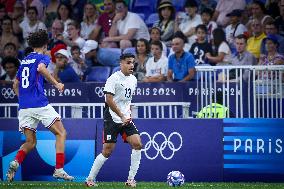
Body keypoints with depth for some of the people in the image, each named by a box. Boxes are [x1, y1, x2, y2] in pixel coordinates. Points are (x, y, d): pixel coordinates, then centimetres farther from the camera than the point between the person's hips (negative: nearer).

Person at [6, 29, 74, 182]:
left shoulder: (24, 61, 21)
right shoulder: (43, 57, 1)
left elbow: (15, 85, 27)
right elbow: (41, 68, -23)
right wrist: (56, 84, -18)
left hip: (24, 106, 6)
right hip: (40, 104, -6)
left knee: (30, 142, 13)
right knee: (61, 133, 6)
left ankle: (16, 162, -16)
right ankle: (59, 169, -7)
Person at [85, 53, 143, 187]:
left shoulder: (133, 80, 12)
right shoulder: (114, 79, -11)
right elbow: (109, 100, -17)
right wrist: (122, 116, -19)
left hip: (126, 119, 7)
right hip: (113, 119, -6)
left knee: (137, 144, -10)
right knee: (108, 151, -7)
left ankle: (131, 179, -3)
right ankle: (90, 179, 7)